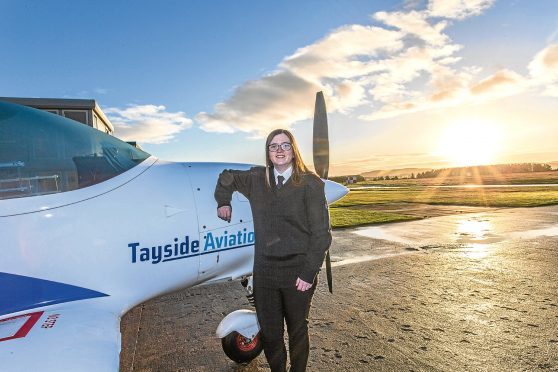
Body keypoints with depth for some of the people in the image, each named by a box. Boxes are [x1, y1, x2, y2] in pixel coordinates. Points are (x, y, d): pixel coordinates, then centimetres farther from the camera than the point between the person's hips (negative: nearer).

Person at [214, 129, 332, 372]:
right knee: (269, 333, 15)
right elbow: (227, 177, 24)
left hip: (297, 271, -3)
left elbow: (321, 232, -10)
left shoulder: (311, 184, -8)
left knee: (298, 331, 17)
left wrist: (309, 272, -13)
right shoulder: (256, 179, 3)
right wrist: (223, 202, 15)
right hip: (264, 269, 3)